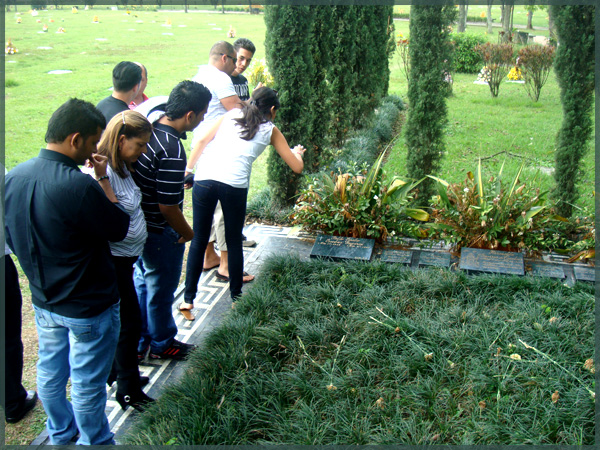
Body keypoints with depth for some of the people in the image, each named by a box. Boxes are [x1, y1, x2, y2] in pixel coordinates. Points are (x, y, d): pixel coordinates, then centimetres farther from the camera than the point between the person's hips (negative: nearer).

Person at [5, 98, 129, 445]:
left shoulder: (15, 176, -7)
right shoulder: (79, 186, -32)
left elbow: (12, 238, 4)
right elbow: (120, 228, -17)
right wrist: (103, 179, -12)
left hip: (44, 300, 7)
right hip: (89, 306, -7)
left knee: (51, 372, 25)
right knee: (87, 384, 13)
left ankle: (60, 435, 48)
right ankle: (95, 442, 34)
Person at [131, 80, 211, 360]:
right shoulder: (172, 152, -31)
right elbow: (168, 207, -26)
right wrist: (188, 233, -10)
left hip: (137, 226, 9)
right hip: (160, 234, -9)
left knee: (141, 283, 24)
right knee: (160, 290, 13)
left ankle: (139, 343, 40)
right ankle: (161, 344, 35)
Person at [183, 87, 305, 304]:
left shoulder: (232, 115, 23)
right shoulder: (270, 130, 18)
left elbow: (202, 141, 13)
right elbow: (297, 167, 20)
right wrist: (297, 152, 40)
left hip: (204, 178, 2)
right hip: (234, 184, -2)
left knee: (199, 240, 13)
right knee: (234, 242, 16)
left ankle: (188, 297, 19)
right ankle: (236, 295, 26)